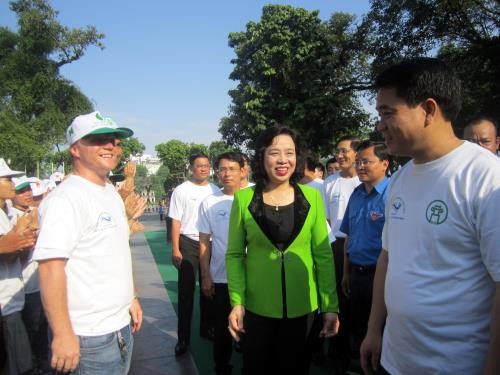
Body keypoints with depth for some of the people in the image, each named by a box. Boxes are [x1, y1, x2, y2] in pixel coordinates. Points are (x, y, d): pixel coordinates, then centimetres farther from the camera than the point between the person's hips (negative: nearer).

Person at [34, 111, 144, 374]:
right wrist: (63, 334, -25)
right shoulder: (66, 198, -18)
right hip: (90, 335, -8)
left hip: (121, 324, 8)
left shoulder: (112, 193, 9)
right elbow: (50, 266, -24)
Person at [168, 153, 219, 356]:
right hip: (188, 243, -3)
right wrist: (175, 249, -10)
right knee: (186, 291, 3)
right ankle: (183, 337, 13)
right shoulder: (181, 190, -3)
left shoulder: (215, 190, 6)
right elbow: (176, 221, -5)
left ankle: (207, 327, 33)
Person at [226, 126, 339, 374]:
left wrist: (331, 306, -3)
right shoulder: (243, 198, -6)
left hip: (302, 307, 1)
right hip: (256, 307, 0)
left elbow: (323, 255, -2)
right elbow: (234, 255, -2)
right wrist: (236, 302, -10)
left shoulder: (312, 197, -4)